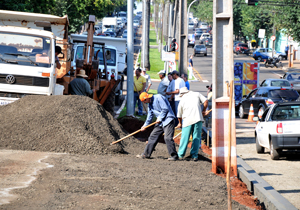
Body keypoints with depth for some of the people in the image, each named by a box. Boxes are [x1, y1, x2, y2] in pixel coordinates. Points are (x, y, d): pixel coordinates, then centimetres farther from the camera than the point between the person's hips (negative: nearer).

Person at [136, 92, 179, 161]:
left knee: (167, 138, -16)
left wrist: (160, 118, -12)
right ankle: (146, 154, 13)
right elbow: (149, 116, 20)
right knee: (153, 136, 7)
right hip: (160, 122, 9)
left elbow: (165, 109, -17)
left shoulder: (159, 98, -13)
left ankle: (174, 156, -9)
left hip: (168, 119, -9)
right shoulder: (150, 105, 14)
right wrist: (145, 125, 11)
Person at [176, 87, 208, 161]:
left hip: (187, 120, 1)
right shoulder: (197, 94, 13)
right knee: (196, 137, 5)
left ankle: (180, 155, 14)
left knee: (184, 137, 8)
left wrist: (180, 123, 40)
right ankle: (194, 155, 4)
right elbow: (206, 101, 1)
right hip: (198, 118, -1)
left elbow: (179, 115, 23)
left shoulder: (182, 99, 16)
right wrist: (203, 111, 16)